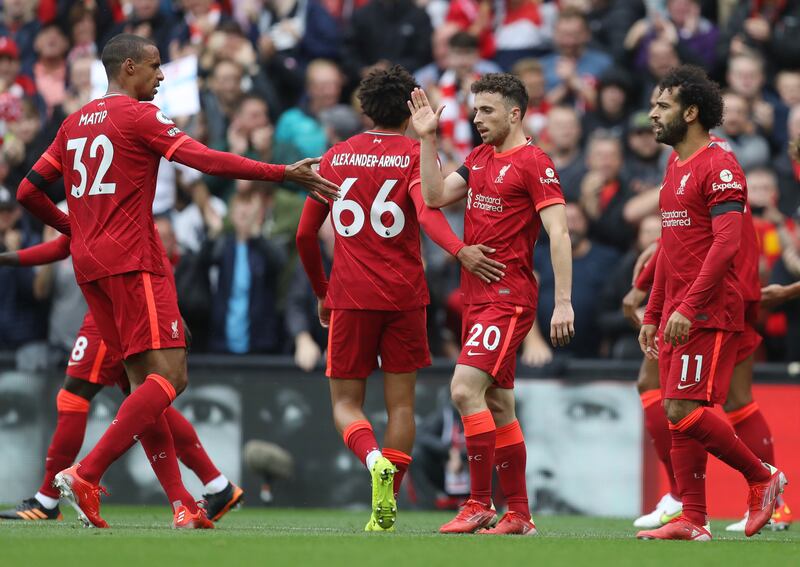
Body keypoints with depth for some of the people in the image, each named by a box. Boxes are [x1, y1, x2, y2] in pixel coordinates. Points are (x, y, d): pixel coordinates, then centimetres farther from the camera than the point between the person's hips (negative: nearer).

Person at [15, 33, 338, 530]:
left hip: (89, 265, 9)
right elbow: (206, 160, -16)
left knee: (144, 379, 9)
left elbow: (29, 192, 16)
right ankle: (86, 475, -22)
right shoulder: (138, 116, -6)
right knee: (170, 377, -12)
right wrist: (283, 174, -16)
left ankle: (182, 504, 4)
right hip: (133, 261, -9)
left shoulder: (76, 123, 16)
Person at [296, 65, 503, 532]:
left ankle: (375, 460, -24)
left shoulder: (336, 157, 10)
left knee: (346, 402, 7)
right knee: (401, 403, 6)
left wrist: (322, 292, 26)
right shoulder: (415, 155, 0)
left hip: (350, 298, 1)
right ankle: (385, 511, -1)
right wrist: (460, 251, -33)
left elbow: (305, 235, 14)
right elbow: (426, 212, -21)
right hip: (404, 296, -1)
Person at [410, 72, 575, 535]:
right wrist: (428, 139, 3)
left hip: (508, 297, -9)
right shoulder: (480, 158, 15)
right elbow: (436, 197, 9)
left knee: (465, 389, -18)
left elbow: (559, 232, -15)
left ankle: (481, 505, -13)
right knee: (498, 405, 10)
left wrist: (564, 303, -20)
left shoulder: (534, 163, -10)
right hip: (478, 295, 9)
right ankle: (519, 515, 14)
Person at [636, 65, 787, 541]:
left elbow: (727, 242, -20)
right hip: (678, 315, 9)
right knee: (679, 415, 5)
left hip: (708, 314, -9)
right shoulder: (675, 166, 18)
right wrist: (652, 315, 22)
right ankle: (692, 522, 7)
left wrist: (689, 307, -24)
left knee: (685, 409, -14)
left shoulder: (719, 166, -12)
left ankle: (762, 477, 2)